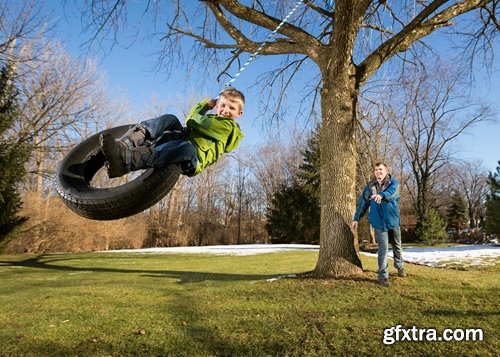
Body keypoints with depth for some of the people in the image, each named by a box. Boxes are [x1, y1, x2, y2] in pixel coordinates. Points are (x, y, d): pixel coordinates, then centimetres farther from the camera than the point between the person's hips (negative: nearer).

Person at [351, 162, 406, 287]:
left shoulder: (393, 183, -6)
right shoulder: (369, 186, 1)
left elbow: (392, 192, -30)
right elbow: (362, 203, 4)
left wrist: (381, 195, -50)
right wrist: (356, 218, 0)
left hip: (393, 221, 1)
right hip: (379, 222, -1)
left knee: (397, 246, 20)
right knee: (383, 249, -5)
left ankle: (399, 266, 44)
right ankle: (383, 275, 3)